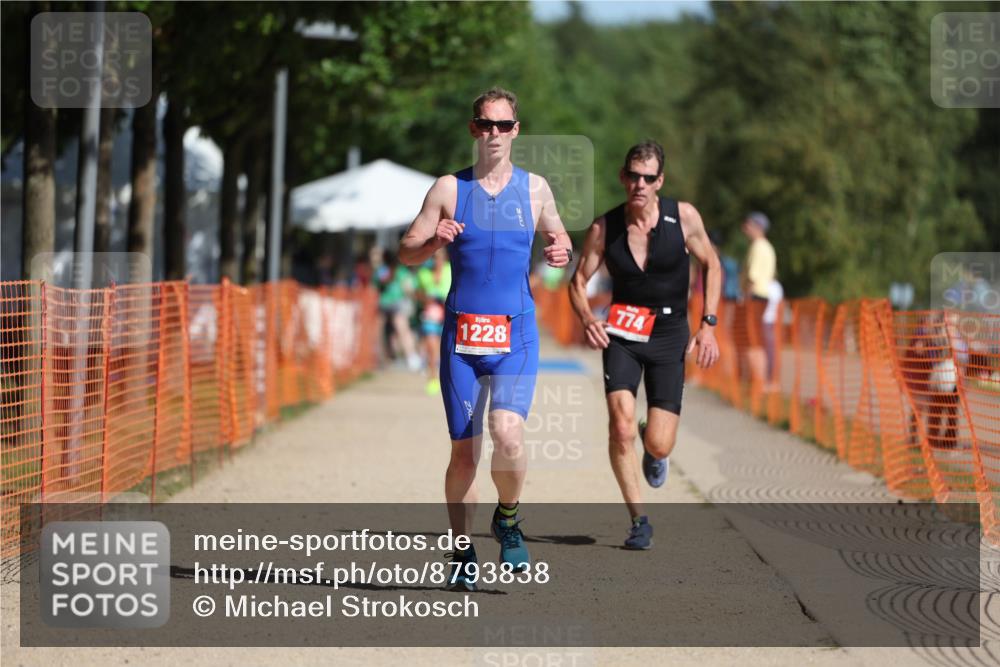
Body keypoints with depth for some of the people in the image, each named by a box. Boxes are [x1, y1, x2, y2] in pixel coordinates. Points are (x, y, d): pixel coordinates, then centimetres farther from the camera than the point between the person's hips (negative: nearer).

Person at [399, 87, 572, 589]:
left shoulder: (534, 189, 8)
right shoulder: (449, 188, 4)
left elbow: (560, 240, 19)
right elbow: (406, 253, 5)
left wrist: (561, 253, -5)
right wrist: (434, 240, -17)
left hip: (516, 333, 0)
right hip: (461, 332, 0)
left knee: (507, 434, -21)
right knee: (464, 449, 2)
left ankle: (507, 518, 6)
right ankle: (462, 553, 17)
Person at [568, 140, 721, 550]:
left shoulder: (684, 217, -8)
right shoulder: (604, 228, -6)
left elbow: (712, 266, 5)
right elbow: (578, 281, 4)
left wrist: (708, 326, -3)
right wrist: (587, 319, -17)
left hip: (669, 336, 0)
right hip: (622, 332, 0)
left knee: (659, 444, -8)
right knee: (621, 426, -21)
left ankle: (655, 452, 34)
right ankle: (638, 521, -5)